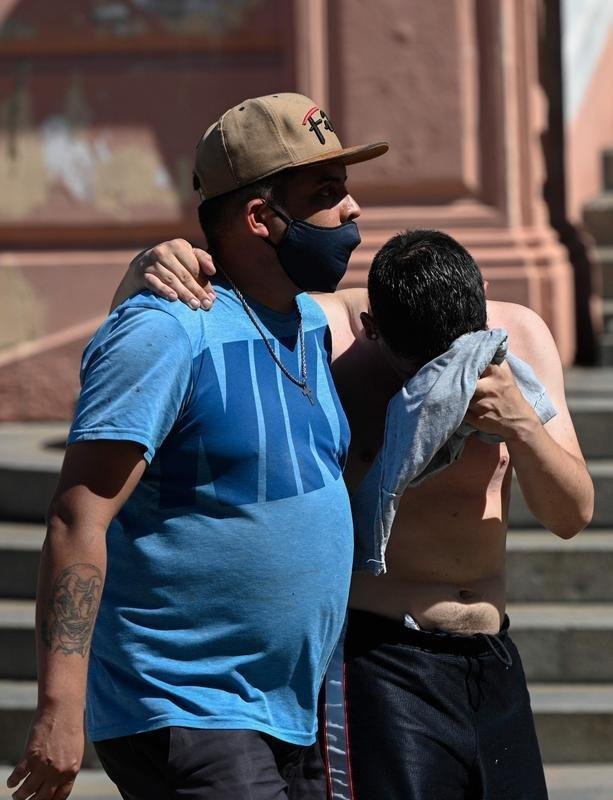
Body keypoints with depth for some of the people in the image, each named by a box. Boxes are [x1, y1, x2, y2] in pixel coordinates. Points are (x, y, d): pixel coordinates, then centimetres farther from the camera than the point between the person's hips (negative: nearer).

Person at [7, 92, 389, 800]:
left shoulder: (310, 322, 12)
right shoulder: (166, 334, -16)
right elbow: (78, 521, -21)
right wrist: (60, 708, -29)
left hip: (284, 720, 9)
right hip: (181, 716, -9)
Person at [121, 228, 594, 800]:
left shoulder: (520, 335, -1)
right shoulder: (321, 332, -13)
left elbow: (572, 515, -2)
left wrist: (521, 424, -21)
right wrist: (150, 269, -32)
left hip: (491, 660, 5)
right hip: (376, 659, -5)